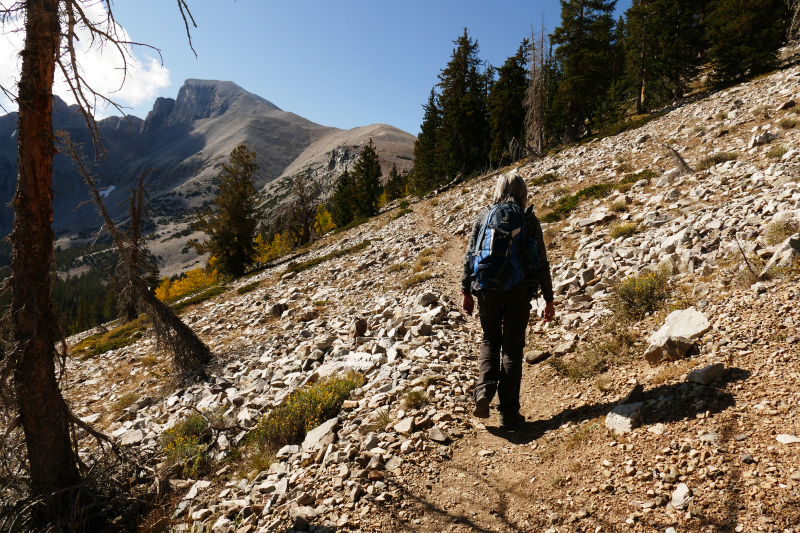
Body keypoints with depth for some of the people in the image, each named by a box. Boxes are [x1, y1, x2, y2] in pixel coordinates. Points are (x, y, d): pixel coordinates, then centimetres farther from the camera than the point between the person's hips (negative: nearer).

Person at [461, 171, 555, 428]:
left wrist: (466, 291, 9)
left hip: (488, 290, 1)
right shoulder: (529, 220, 0)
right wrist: (548, 298, 7)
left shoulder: (483, 216, 3)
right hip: (519, 292, -1)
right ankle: (508, 413, 14)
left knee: (490, 341, 21)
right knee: (513, 349, 9)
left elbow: (469, 255, 2)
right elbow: (541, 262, 0)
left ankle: (484, 390, 0)